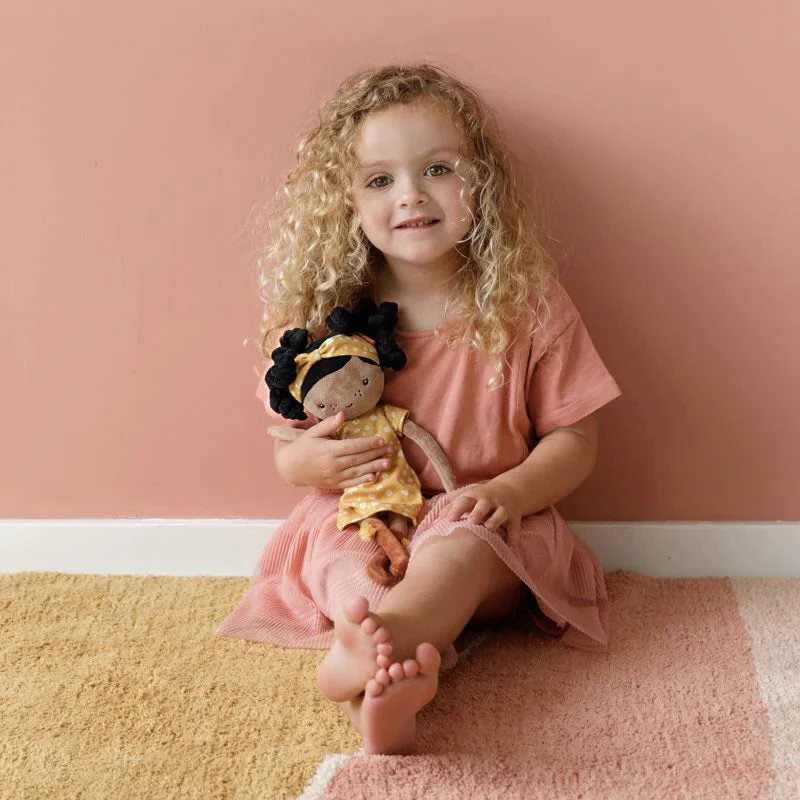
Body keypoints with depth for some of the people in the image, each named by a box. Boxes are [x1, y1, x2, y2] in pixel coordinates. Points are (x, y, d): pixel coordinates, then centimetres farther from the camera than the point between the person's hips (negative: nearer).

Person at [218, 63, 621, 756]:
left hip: (479, 524, -2)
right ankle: (390, 684, -58)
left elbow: (574, 438, -1)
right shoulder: (330, 315, 2)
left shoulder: (528, 307, -3)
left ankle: (365, 652, -62)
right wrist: (302, 462, -16)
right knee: (346, 566, -32)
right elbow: (291, 444, 11)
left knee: (462, 546, -37)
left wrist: (507, 490, -21)